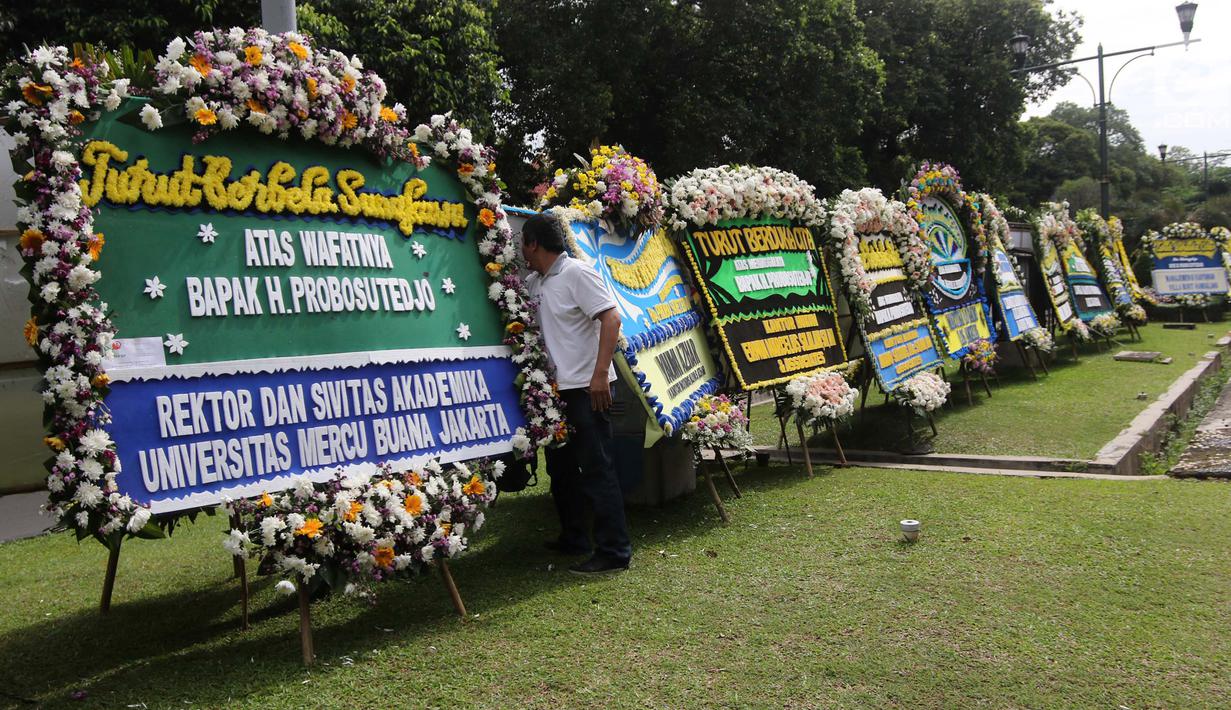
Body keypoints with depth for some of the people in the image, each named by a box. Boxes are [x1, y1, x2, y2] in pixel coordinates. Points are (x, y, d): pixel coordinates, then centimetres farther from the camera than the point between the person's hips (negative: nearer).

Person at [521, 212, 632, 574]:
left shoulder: (577, 273, -11)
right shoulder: (535, 283, 13)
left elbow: (611, 318, -18)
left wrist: (600, 373, -24)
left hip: (586, 387, -9)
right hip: (558, 388, 9)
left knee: (596, 469, -7)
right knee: (561, 466, 17)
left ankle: (614, 551, -1)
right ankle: (574, 538, 30)